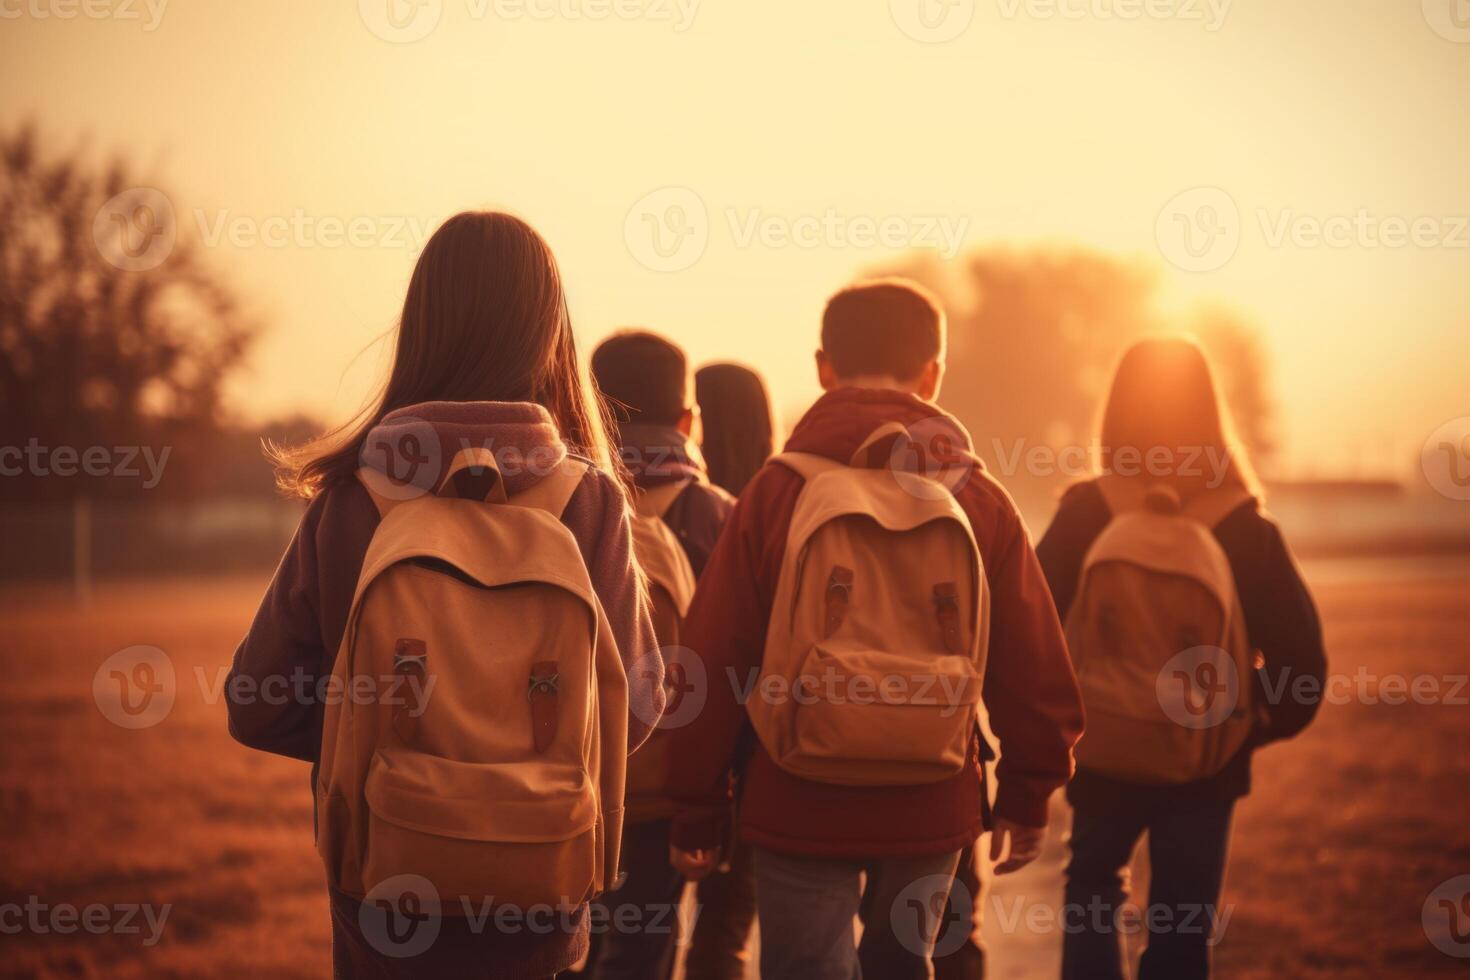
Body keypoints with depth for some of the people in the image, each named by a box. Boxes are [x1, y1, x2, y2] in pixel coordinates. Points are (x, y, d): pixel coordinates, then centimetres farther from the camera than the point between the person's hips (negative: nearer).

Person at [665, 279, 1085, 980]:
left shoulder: (776, 491, -6)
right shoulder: (979, 501, 0)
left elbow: (715, 661, -5)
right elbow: (1033, 667, 3)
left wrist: (697, 810, 4)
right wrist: (1028, 796, 16)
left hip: (801, 808, -2)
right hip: (932, 811, 2)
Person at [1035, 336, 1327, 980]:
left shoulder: (1083, 515, -8)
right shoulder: (1245, 527, -7)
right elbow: (1300, 655, -10)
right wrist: (1259, 724, 5)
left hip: (1101, 756, 0)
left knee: (1093, 890, 24)